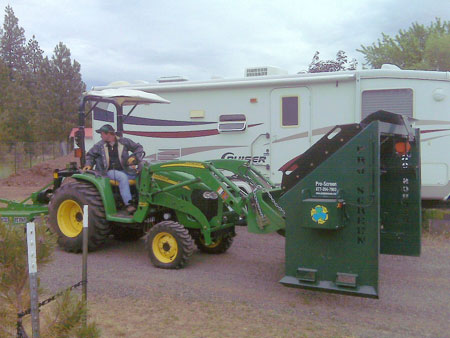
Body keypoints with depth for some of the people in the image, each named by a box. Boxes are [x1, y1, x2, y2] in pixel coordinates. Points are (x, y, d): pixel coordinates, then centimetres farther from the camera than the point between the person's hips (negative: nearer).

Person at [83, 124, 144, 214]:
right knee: (123, 177, -35)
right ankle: (128, 204, -39)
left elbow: (139, 148, 12)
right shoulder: (99, 145, 8)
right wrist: (89, 165, 6)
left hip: (123, 170, 2)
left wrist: (135, 158, -3)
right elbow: (90, 155, 24)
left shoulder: (123, 142, 5)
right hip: (109, 172, -2)